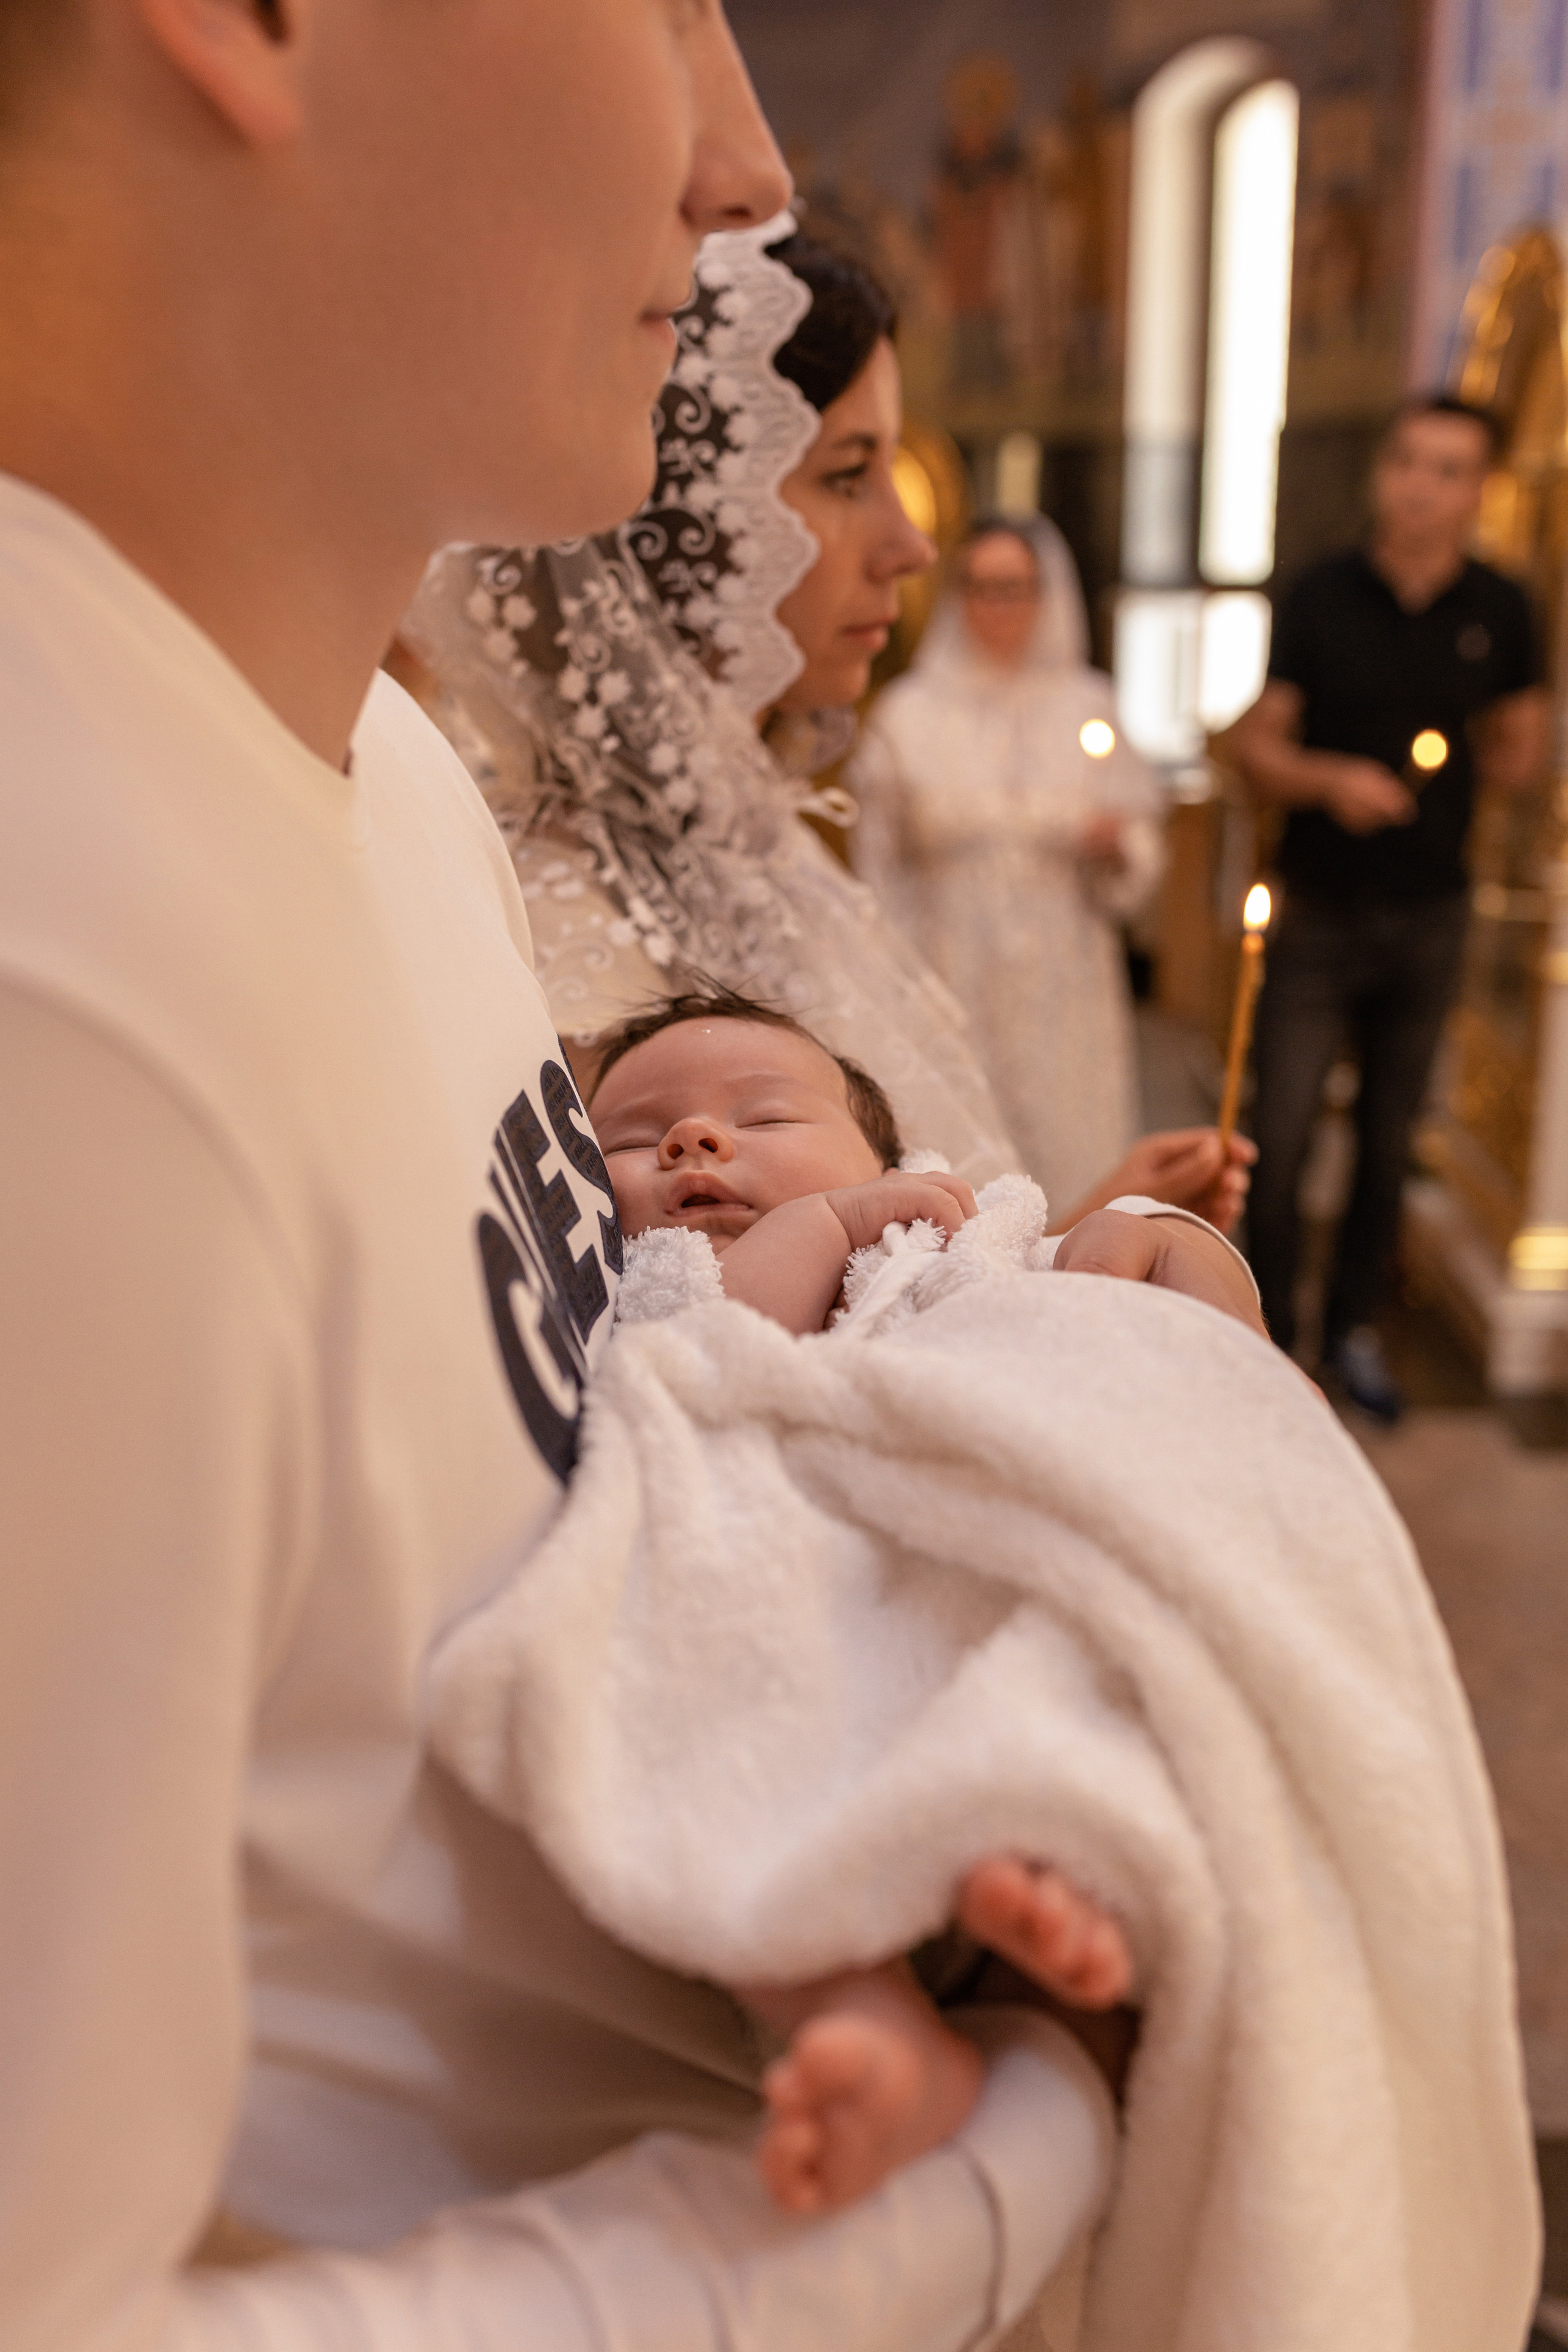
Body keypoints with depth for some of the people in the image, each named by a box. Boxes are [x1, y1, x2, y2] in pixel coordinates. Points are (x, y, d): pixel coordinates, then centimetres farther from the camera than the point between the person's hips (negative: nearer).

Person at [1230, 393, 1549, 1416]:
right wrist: (1330, 779, -22)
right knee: (1281, 1135, -4)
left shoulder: (1500, 610, 1)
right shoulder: (1321, 597, -5)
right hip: (1321, 910, -2)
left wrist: (1490, 764, -10)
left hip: (1431, 912, 2)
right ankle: (1270, 1334, 11)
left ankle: (1357, 1327, 27)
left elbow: (1525, 747, 12)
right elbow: (1257, 745, -3)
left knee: (1392, 1136, 11)